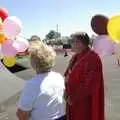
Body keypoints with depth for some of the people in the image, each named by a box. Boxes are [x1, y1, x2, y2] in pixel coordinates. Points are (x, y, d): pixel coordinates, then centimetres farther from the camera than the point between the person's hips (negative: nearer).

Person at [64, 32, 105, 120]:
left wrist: (74, 97, -15)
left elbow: (90, 83, -22)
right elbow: (69, 76, 14)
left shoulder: (92, 58, -18)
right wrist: (67, 93, -1)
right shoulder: (76, 57, 8)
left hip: (86, 101, -8)